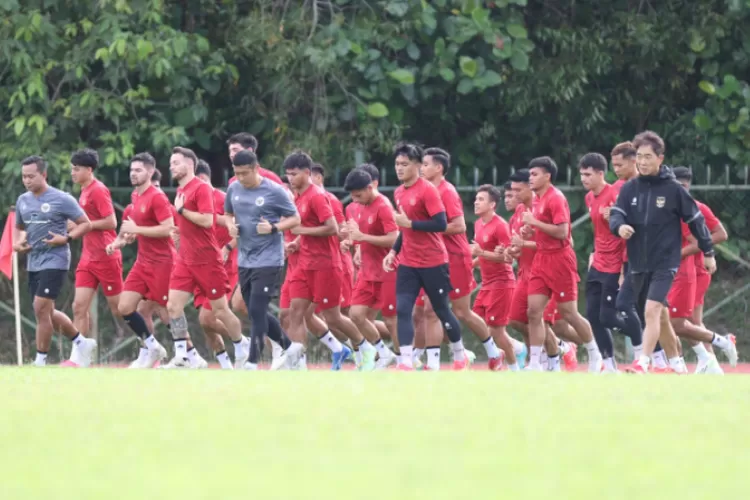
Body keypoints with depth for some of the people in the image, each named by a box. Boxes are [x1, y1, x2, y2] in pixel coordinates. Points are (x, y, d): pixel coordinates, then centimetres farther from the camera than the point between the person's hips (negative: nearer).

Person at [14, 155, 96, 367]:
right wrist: (17, 243, 4)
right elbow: (18, 227, 25)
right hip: (33, 262, 8)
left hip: (54, 261, -8)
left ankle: (40, 360, -7)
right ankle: (81, 343, 32)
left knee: (41, 309, -15)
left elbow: (86, 224, -6)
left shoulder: (62, 199, -10)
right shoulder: (23, 200, 9)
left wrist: (66, 238, -20)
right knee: (47, 312, 13)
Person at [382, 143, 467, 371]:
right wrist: (393, 251, 11)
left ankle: (460, 356, 26)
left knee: (442, 310, 7)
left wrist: (410, 223, -24)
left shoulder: (427, 190, -14)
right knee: (402, 310, -9)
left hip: (433, 263, -6)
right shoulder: (399, 193, 9)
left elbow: (441, 224, -21)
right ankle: (406, 362, -12)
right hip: (408, 263, 6)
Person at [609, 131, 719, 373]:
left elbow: (695, 219, 0)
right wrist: (619, 226, -31)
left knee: (652, 311, -20)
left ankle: (643, 363, -25)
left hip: (665, 262, -5)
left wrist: (708, 253, 6)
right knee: (661, 316, 15)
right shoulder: (629, 188, 2)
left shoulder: (673, 189, -8)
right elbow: (616, 215, -6)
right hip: (639, 263, 5)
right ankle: (676, 364, 28)